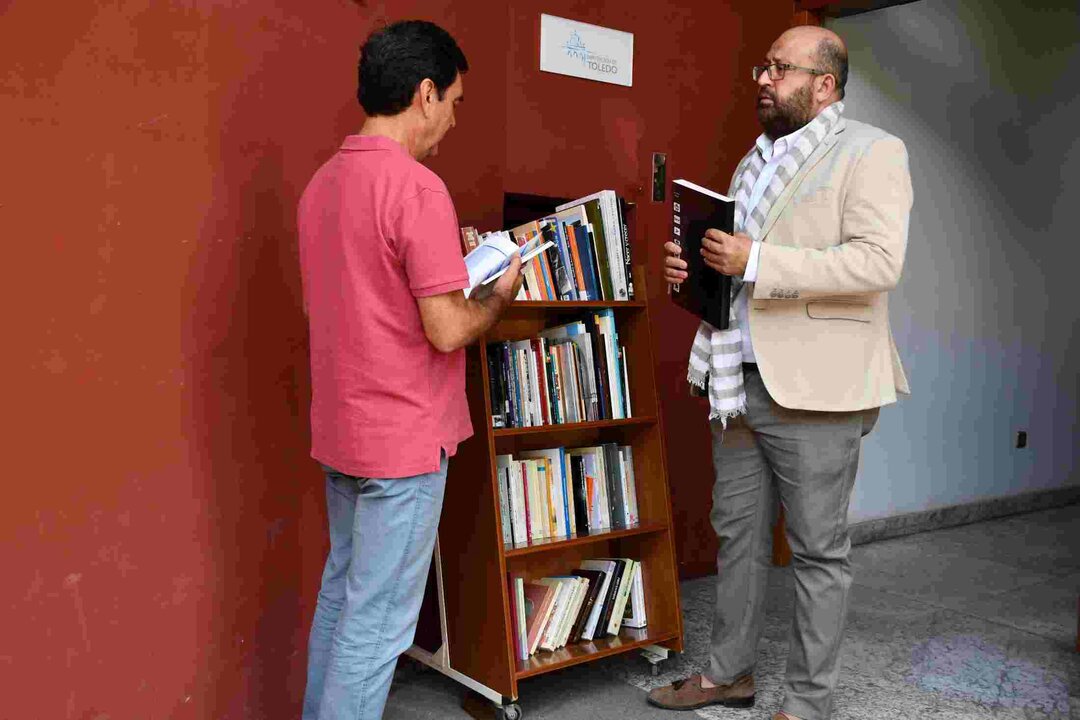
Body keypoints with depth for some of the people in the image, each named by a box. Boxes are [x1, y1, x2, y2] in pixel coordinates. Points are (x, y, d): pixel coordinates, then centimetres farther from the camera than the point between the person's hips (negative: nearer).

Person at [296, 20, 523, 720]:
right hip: (404, 439, -9)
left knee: (341, 593, 20)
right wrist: (500, 295, -2)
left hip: (341, 432, 9)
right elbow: (446, 331, -21)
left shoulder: (324, 181, 8)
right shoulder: (417, 187, -19)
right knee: (379, 619, 2)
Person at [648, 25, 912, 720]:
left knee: (818, 550, 4)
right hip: (739, 382, 7)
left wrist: (755, 261, -22)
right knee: (738, 534, 15)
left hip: (814, 387, -7)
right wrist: (692, 264, 5)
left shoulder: (871, 152, -4)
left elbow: (878, 261, -18)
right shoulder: (754, 161, 19)